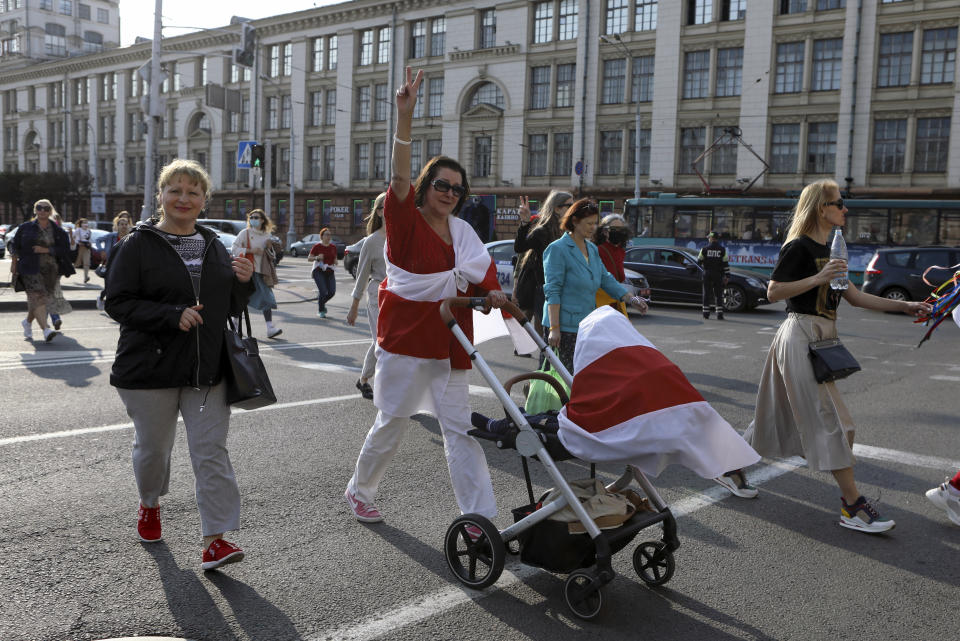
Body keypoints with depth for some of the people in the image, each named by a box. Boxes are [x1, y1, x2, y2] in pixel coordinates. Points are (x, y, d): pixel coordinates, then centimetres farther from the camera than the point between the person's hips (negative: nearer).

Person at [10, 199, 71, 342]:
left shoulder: (57, 231, 7)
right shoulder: (26, 228, 6)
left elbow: (64, 249, 0)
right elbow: (15, 246, 13)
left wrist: (46, 250, -11)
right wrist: (14, 262, 9)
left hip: (50, 270, 2)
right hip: (30, 268, -2)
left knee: (43, 299, 8)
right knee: (37, 297, -16)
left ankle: (28, 322, 36)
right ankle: (46, 330, -25)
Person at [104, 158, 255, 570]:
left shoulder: (214, 246, 11)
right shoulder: (137, 246, -4)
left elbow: (231, 309, 16)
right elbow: (118, 303, -11)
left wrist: (243, 282, -5)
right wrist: (173, 315, -23)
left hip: (208, 368, 3)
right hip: (150, 368, -2)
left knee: (211, 450, -4)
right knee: (153, 446, 15)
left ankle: (215, 540, -2)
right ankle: (150, 505, 44)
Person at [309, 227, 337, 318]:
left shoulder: (333, 247, 9)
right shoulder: (317, 247, -5)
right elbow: (309, 258, -3)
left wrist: (335, 261, -2)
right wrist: (317, 257, -21)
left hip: (330, 272, 5)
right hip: (318, 272, -5)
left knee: (332, 292, -5)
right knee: (323, 291, -16)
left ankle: (321, 302, 27)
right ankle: (321, 311, 6)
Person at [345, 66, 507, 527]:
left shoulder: (463, 232, 10)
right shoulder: (406, 221, -8)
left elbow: (482, 273, 11)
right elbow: (400, 177, -25)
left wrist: (492, 292, -14)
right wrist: (404, 117, -37)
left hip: (448, 342, 5)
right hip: (405, 337, -5)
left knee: (459, 428, 4)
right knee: (391, 424, 7)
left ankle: (478, 517, 6)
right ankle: (359, 491, 31)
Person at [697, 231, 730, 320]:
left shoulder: (704, 249, -3)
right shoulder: (722, 249, -1)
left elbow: (699, 262, 3)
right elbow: (725, 263, -3)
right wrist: (727, 276, 1)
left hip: (707, 274, 0)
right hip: (718, 275, 0)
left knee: (707, 294, 7)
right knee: (718, 294, 2)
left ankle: (706, 314, 6)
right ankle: (719, 315, -4)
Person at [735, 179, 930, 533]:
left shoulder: (828, 251, 18)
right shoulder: (799, 248, -10)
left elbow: (854, 296, 17)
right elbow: (773, 292, -16)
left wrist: (904, 306, 12)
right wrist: (818, 277, -21)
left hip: (821, 338, 10)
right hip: (801, 336, -10)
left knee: (780, 415, 13)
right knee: (832, 421, -9)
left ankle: (731, 468, 25)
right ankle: (853, 507, -4)